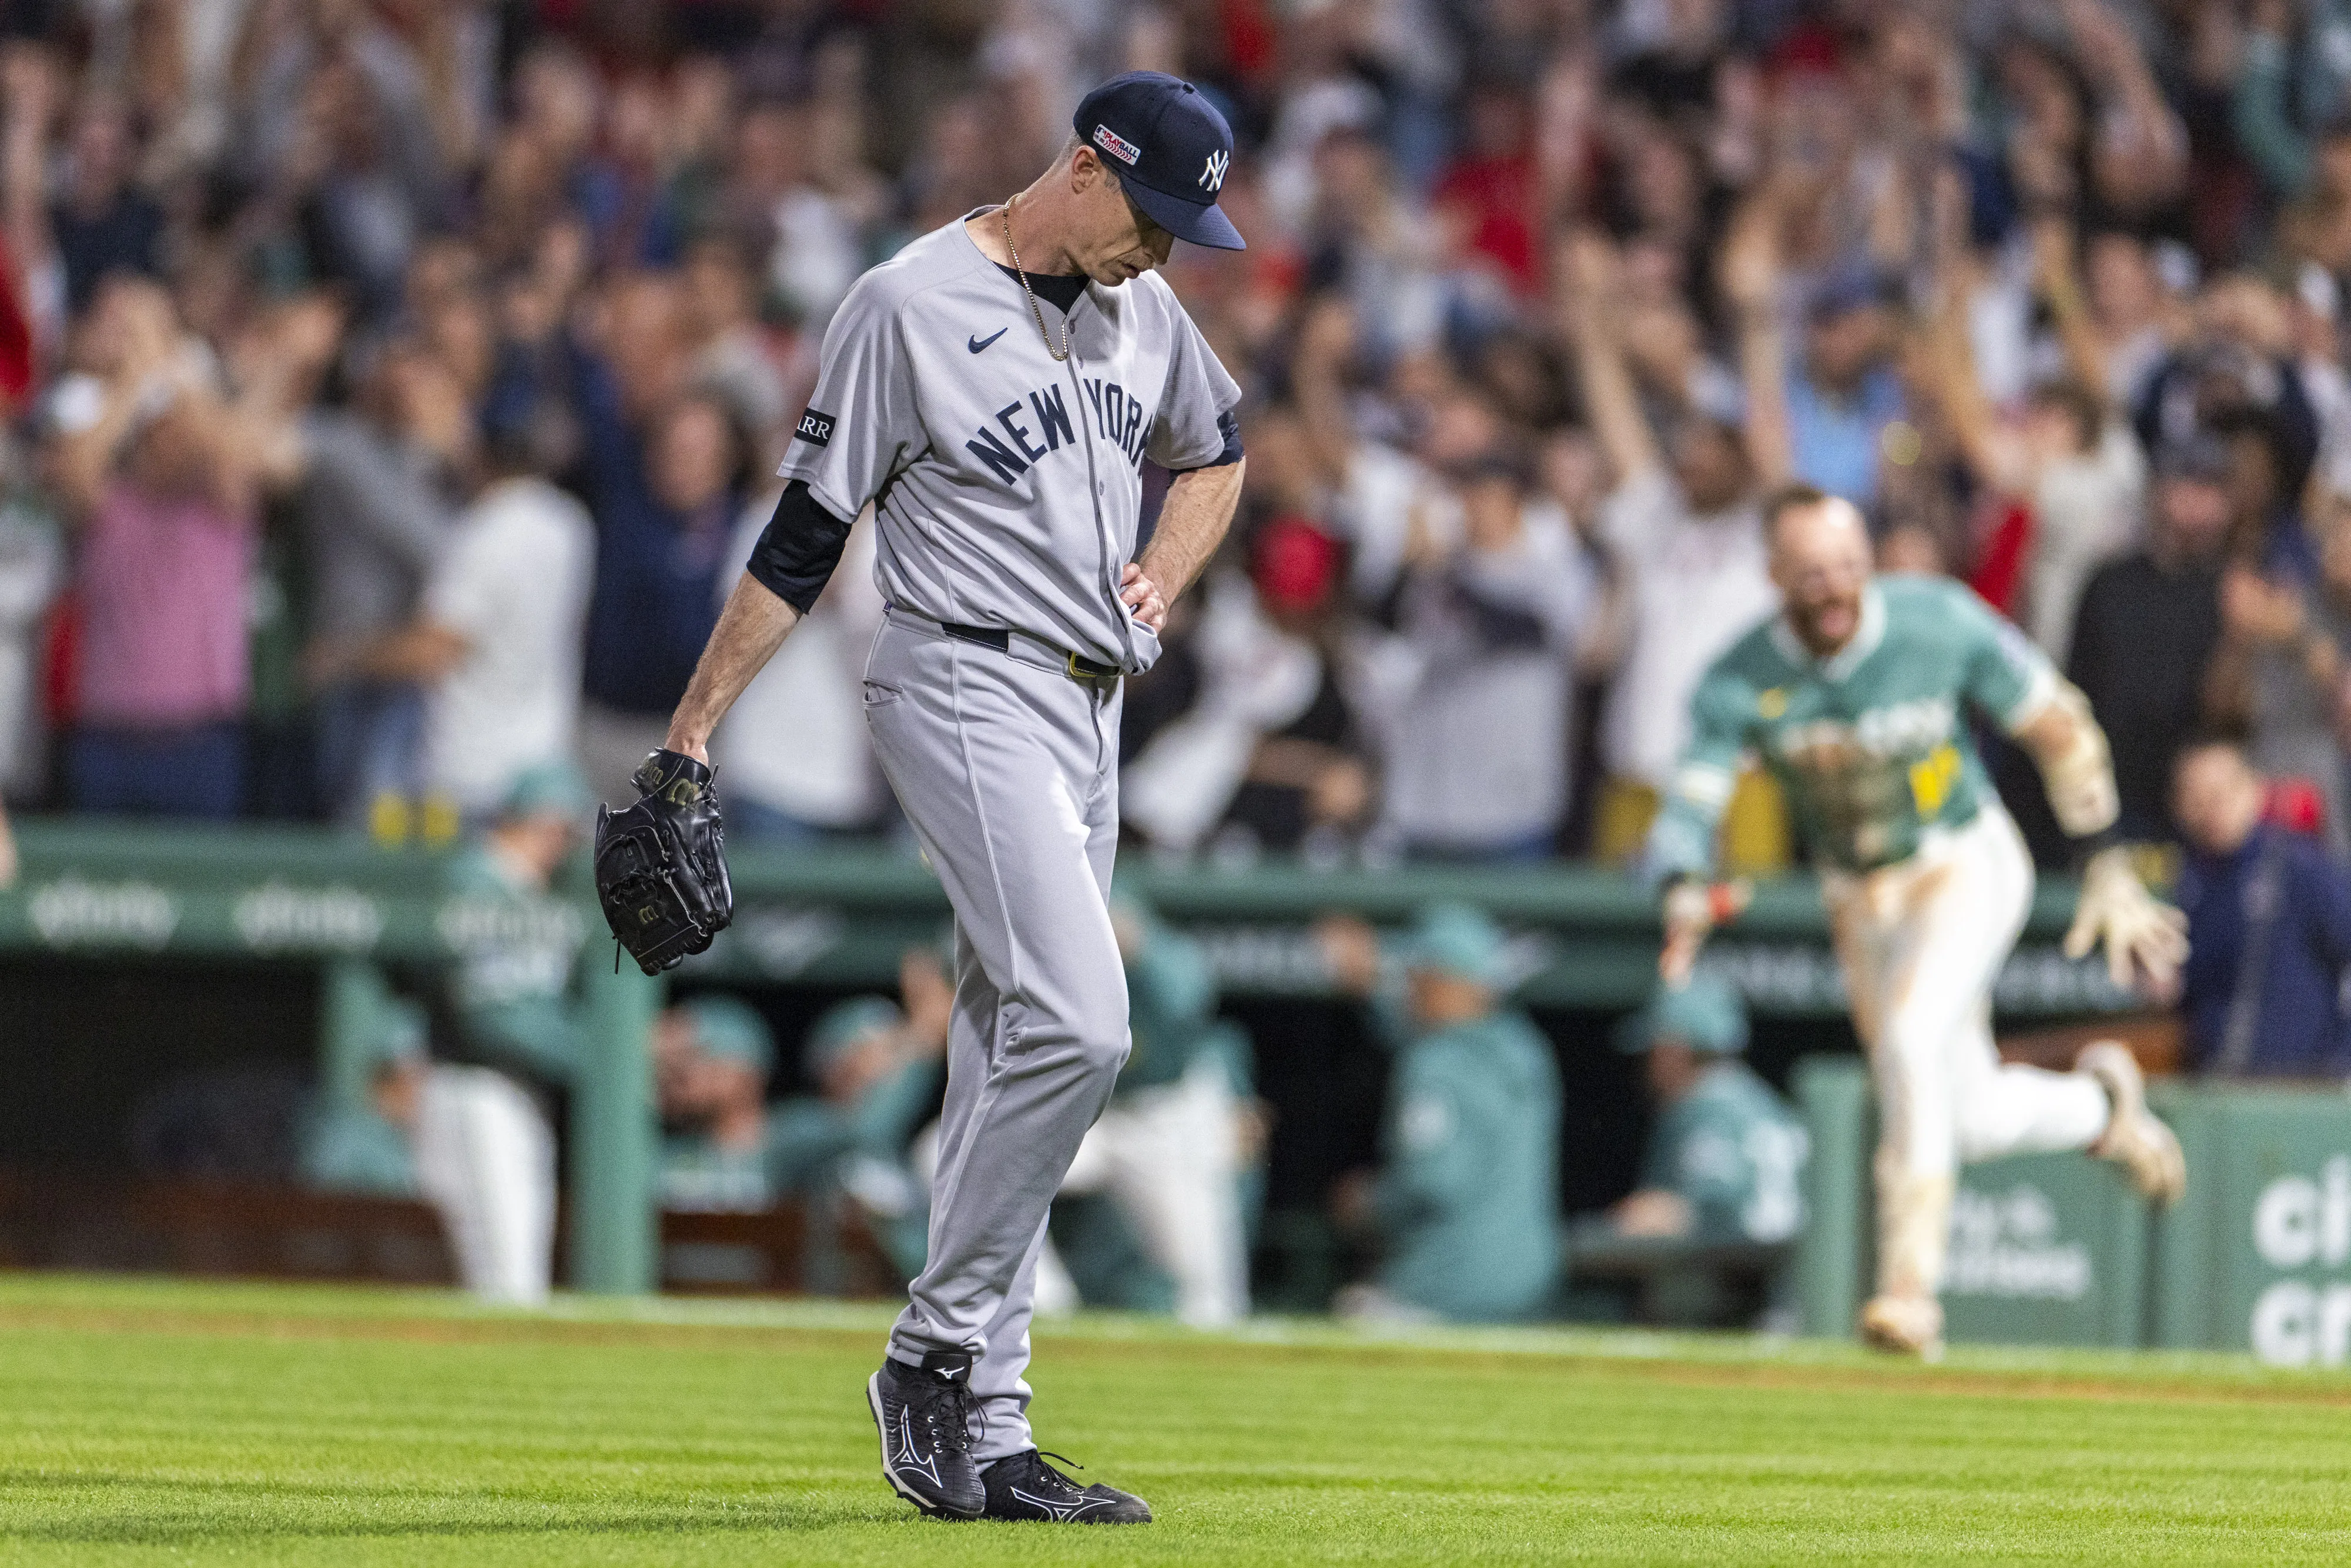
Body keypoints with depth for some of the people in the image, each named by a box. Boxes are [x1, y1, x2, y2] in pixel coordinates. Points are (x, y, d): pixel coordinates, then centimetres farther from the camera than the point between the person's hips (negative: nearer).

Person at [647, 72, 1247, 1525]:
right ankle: (935, 1351, -12)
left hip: (1089, 713, 8)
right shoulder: (910, 306, -10)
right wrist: (690, 737, -9)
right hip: (967, 687, -8)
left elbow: (1216, 452, 30)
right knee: (1076, 1021, -22)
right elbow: (803, 540, -8)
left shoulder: (1142, 306, 11)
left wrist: (1163, 578, 10)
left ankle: (986, 1439, 8)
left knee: (1016, 1055, 7)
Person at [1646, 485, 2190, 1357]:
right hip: (1859, 898, 4)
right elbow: (1688, 808, -24)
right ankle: (2098, 1106, 45)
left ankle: (1911, 1285, -26)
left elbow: (2061, 730, -11)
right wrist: (1684, 892, -48)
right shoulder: (1740, 683, -19)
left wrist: (2108, 869, -11)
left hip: (1966, 865, -4)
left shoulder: (1942, 624, -23)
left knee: (1913, 1036, -29)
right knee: (1974, 1121, 11)